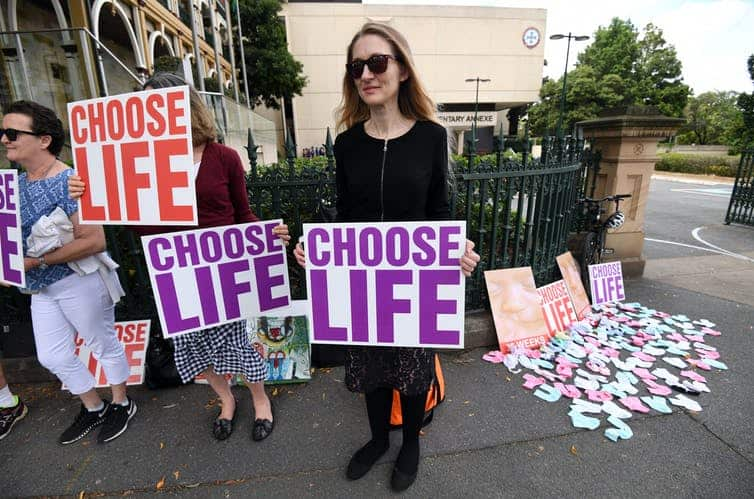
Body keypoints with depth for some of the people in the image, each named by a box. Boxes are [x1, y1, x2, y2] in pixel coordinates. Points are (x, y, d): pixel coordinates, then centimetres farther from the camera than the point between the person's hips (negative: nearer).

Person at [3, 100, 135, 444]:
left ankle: (121, 404, 33)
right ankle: (93, 408, 38)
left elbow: (94, 241, -26)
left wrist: (36, 261, -23)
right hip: (41, 287, 9)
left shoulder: (68, 182, -20)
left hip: (80, 282, -9)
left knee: (103, 344, 10)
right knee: (51, 356, 17)